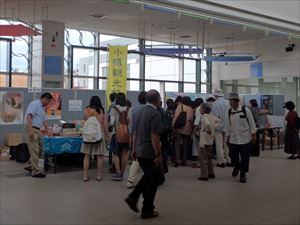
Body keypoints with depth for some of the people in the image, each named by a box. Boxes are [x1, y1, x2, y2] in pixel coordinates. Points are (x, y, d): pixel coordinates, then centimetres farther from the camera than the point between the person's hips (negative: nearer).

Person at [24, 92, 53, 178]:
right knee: (34, 151, -7)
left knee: (39, 150, 13)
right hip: (32, 129, -10)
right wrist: (30, 130, -26)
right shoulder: (34, 104, -11)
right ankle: (35, 171, -3)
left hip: (38, 130, 10)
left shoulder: (42, 108, 19)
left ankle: (29, 165, 25)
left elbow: (44, 120, 22)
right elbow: (29, 117, -20)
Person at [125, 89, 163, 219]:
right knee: (153, 180, 5)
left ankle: (133, 197, 14)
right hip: (149, 153, -8)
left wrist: (135, 149, 23)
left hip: (140, 151, 8)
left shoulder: (141, 111, 9)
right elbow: (154, 136, -23)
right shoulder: (155, 114, -17)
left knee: (148, 176, 24)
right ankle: (147, 211, 13)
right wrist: (158, 155, -19)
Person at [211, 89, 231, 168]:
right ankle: (229, 160, 17)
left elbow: (214, 116, -15)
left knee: (219, 145, 4)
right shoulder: (228, 102, -2)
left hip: (218, 126, -4)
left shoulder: (214, 104, -14)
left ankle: (221, 161, 6)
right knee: (227, 144, 13)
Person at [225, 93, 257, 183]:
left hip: (245, 138, -3)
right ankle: (236, 167, 39)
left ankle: (243, 174, 17)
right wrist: (228, 137, 11)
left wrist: (253, 135, -5)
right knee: (233, 156, 8)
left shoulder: (245, 110, -10)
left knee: (245, 158, 1)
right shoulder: (229, 112, 1)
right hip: (233, 139, 3)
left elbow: (251, 123, -4)